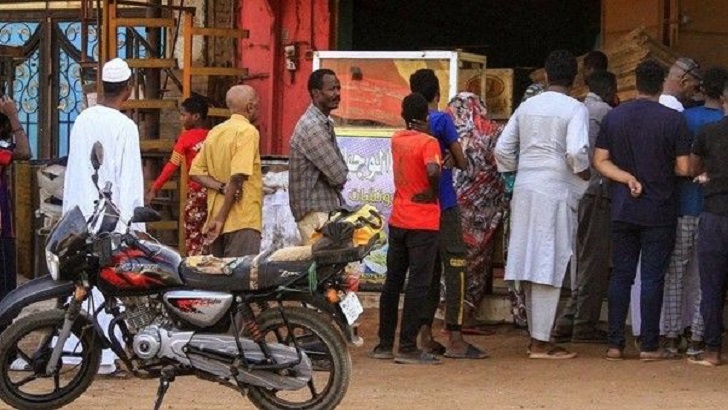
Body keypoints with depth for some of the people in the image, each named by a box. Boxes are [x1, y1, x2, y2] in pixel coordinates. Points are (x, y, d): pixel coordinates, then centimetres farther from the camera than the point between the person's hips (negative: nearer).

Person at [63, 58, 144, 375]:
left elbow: (72, 170, 12)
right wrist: (135, 225, -8)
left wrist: (69, 212, 19)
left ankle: (71, 348, 11)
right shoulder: (125, 127, -11)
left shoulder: (83, 120, 6)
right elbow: (130, 181, -12)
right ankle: (104, 356, -3)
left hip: (81, 214, 6)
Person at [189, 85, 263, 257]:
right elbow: (238, 177, -19)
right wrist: (221, 218, -17)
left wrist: (222, 187, -5)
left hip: (215, 218, 8)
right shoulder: (248, 132, -10)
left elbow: (196, 172, 8)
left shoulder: (214, 132, 14)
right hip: (243, 221, -8)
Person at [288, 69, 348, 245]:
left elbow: (339, 171, 18)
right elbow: (339, 175, -17)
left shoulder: (325, 123, 16)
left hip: (329, 210, 9)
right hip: (316, 212, -9)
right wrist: (340, 177, 4)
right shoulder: (312, 127, -16)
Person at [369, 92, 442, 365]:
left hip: (398, 221, 6)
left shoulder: (397, 140, 7)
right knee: (418, 284, -3)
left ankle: (384, 345, 14)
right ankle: (407, 348, -5)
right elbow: (433, 171, -30)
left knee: (393, 282, 12)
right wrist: (434, 192, -14)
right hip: (423, 223, -6)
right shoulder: (428, 142, -13)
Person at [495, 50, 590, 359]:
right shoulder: (575, 109, -6)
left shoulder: (527, 107, 11)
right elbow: (576, 151, -19)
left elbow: (502, 149, 10)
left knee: (531, 264, 12)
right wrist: (584, 173, -2)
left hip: (524, 190, 6)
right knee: (550, 267, -3)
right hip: (556, 191, -6)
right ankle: (541, 342, -2)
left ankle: (539, 335, 19)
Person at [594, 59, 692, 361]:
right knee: (653, 277, 1)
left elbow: (600, 161, 1)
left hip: (623, 210, 3)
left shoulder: (614, 117, 3)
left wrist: (628, 178, -6)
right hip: (659, 211, -3)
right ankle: (649, 345, 2)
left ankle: (615, 344, 7)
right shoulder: (673, 119, -10)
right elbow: (683, 168, -8)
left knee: (621, 275, 8)